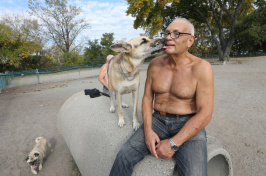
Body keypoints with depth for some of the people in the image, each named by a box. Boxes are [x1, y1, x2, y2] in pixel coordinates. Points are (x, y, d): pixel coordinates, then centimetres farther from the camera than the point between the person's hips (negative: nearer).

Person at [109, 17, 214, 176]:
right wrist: (148, 130, -12)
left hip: (188, 125, -2)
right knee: (124, 156, -16)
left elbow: (205, 114, -15)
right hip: (159, 121, 3)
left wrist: (173, 143, -20)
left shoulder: (201, 68, -13)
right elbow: (147, 97, 3)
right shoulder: (155, 64, 0)